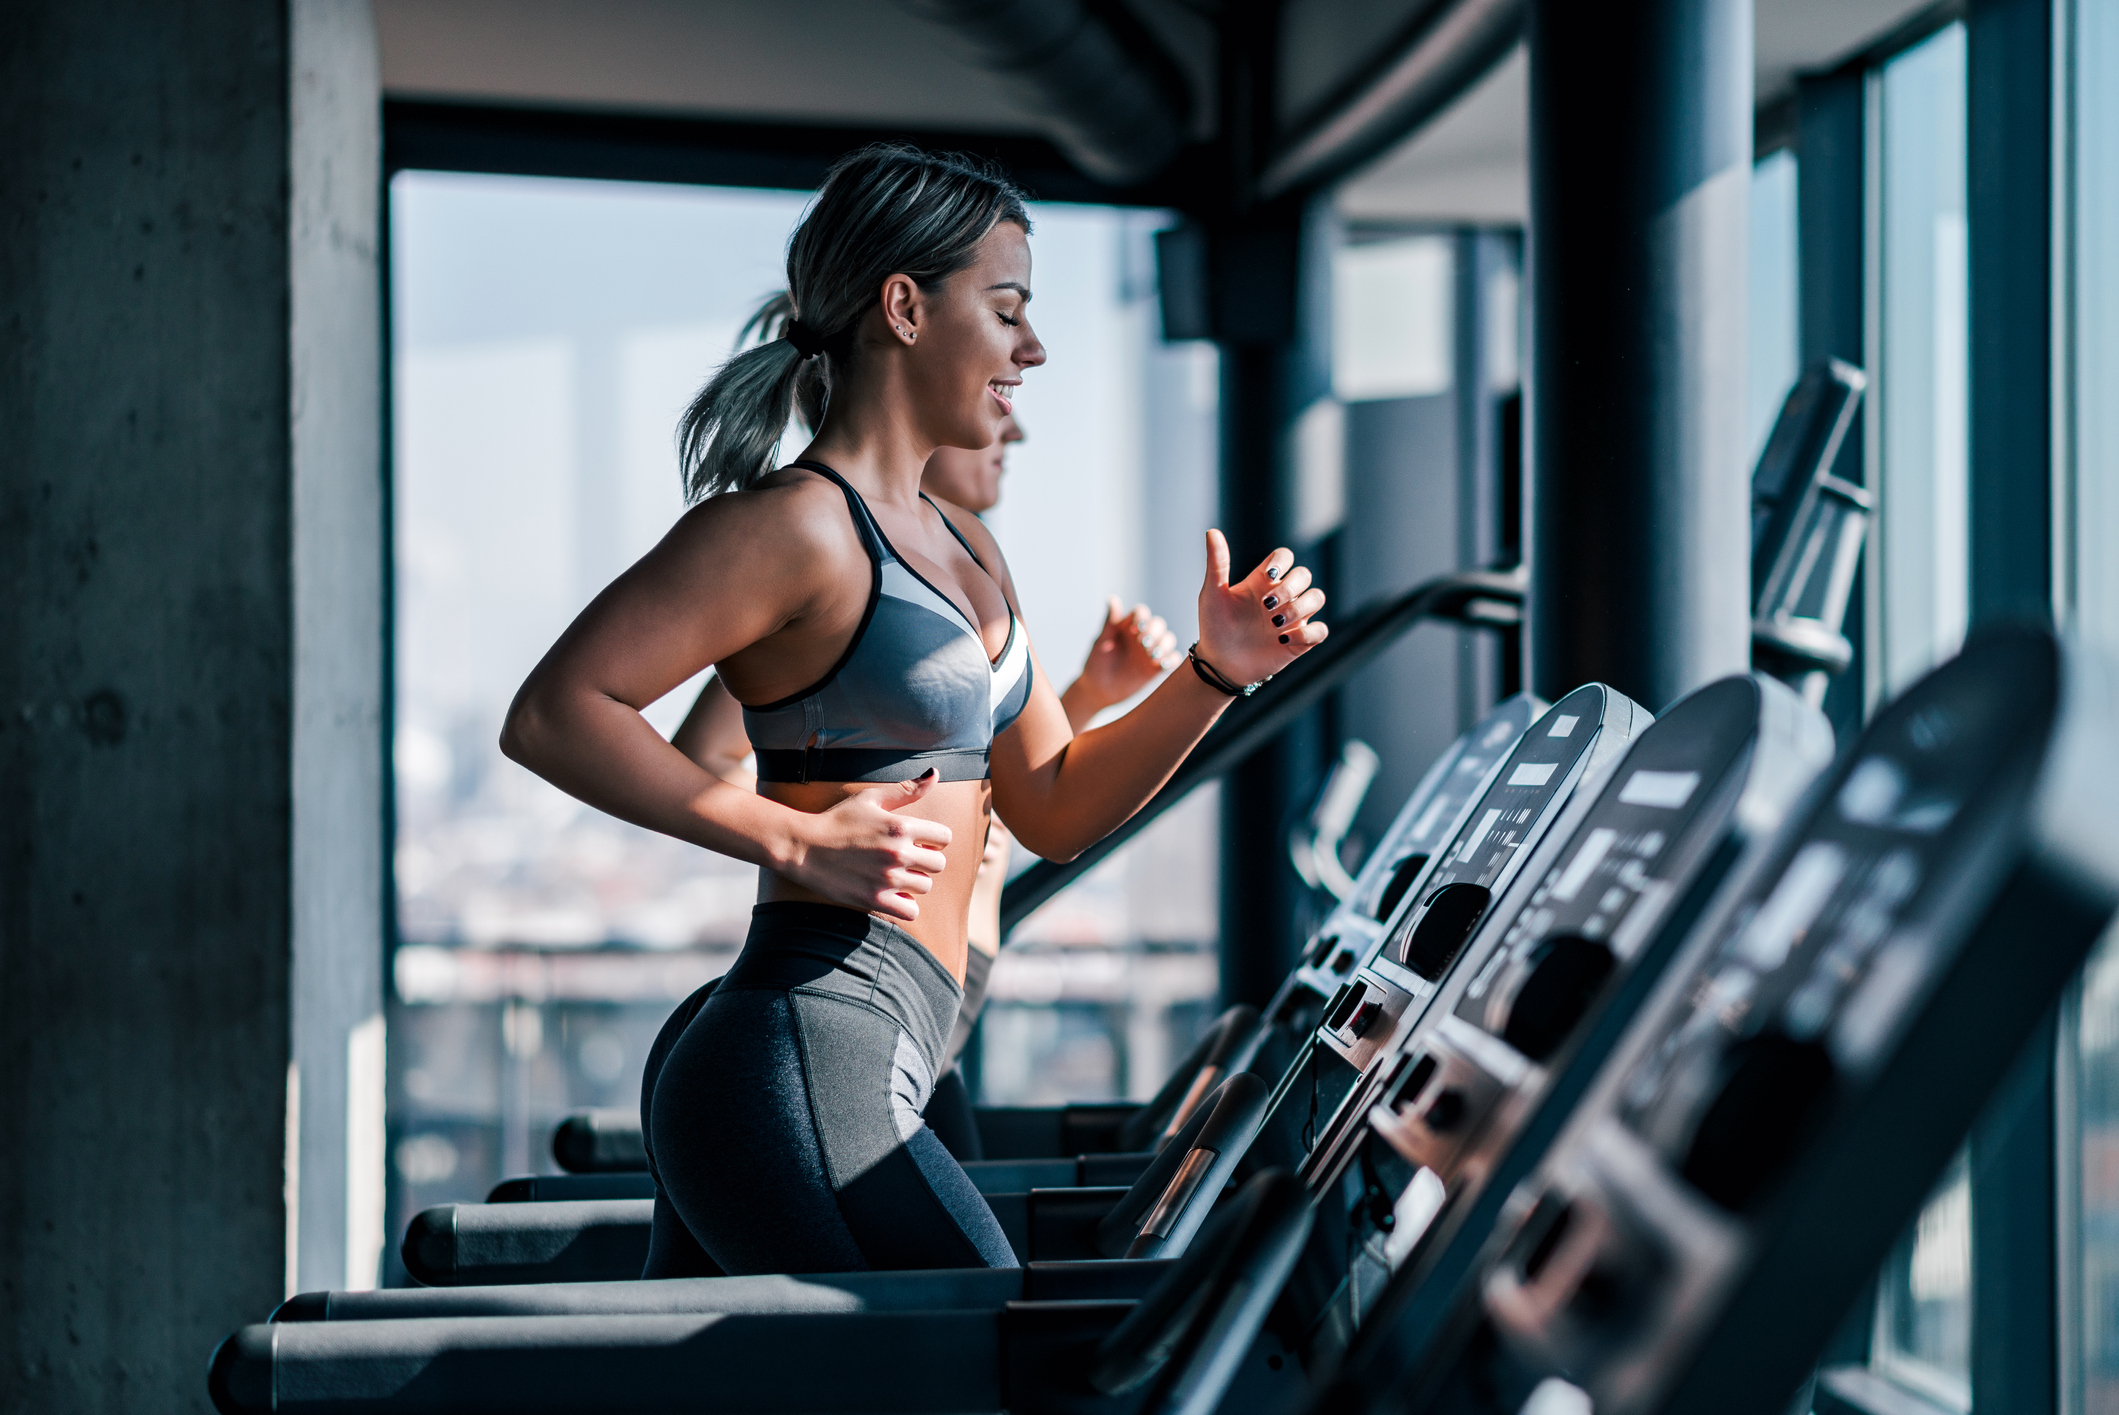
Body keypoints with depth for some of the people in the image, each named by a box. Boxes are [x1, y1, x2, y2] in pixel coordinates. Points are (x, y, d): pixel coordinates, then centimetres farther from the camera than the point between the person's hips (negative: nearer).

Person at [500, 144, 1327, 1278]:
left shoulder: (961, 552, 21)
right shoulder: (795, 523, -9)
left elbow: (1055, 809, 22)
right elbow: (552, 713, -15)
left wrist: (1218, 672, 9)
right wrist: (796, 840, -21)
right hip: (799, 1082, -9)